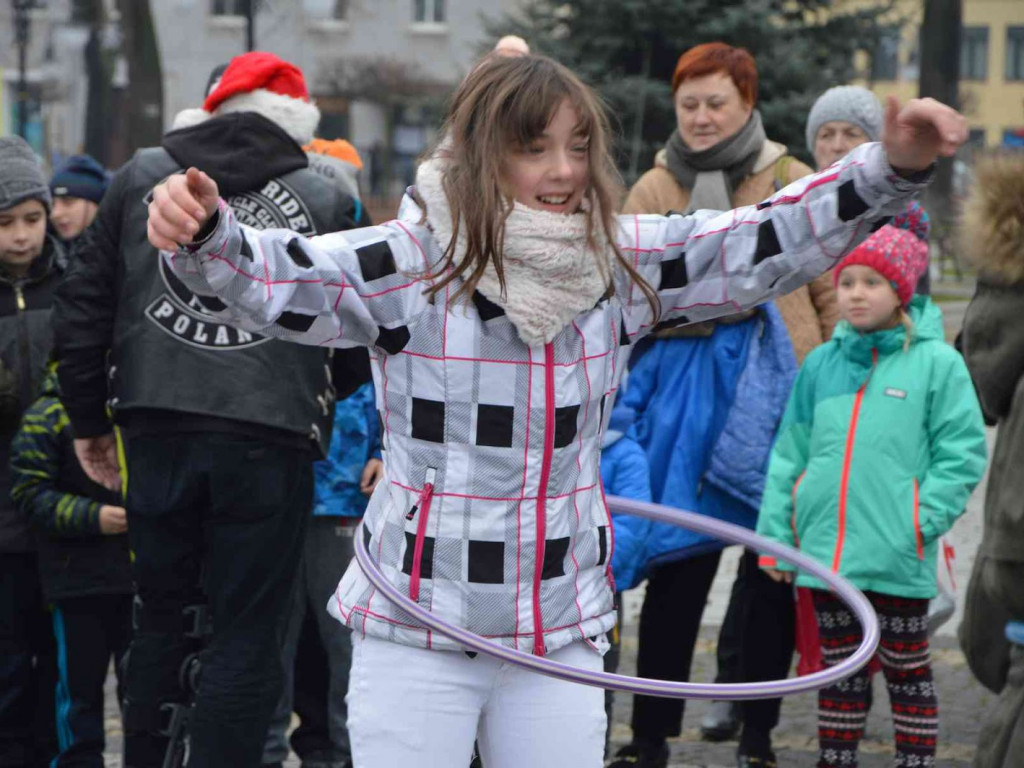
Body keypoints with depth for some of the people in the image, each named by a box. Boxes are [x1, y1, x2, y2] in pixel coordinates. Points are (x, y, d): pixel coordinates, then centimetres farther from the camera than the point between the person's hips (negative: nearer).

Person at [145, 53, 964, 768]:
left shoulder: (622, 263, 2)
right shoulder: (408, 263, -11)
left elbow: (764, 245, 4)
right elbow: (265, 277, -21)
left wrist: (893, 168, -5)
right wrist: (201, 233, -43)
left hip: (562, 633, 4)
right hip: (416, 628, -4)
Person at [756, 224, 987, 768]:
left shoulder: (936, 361, -4)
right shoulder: (822, 363, 9)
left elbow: (961, 453, -6)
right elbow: (790, 455, 12)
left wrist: (924, 520, -14)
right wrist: (774, 535, 7)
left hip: (898, 560, -4)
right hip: (826, 552, 4)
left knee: (907, 670, 6)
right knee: (838, 669, 15)